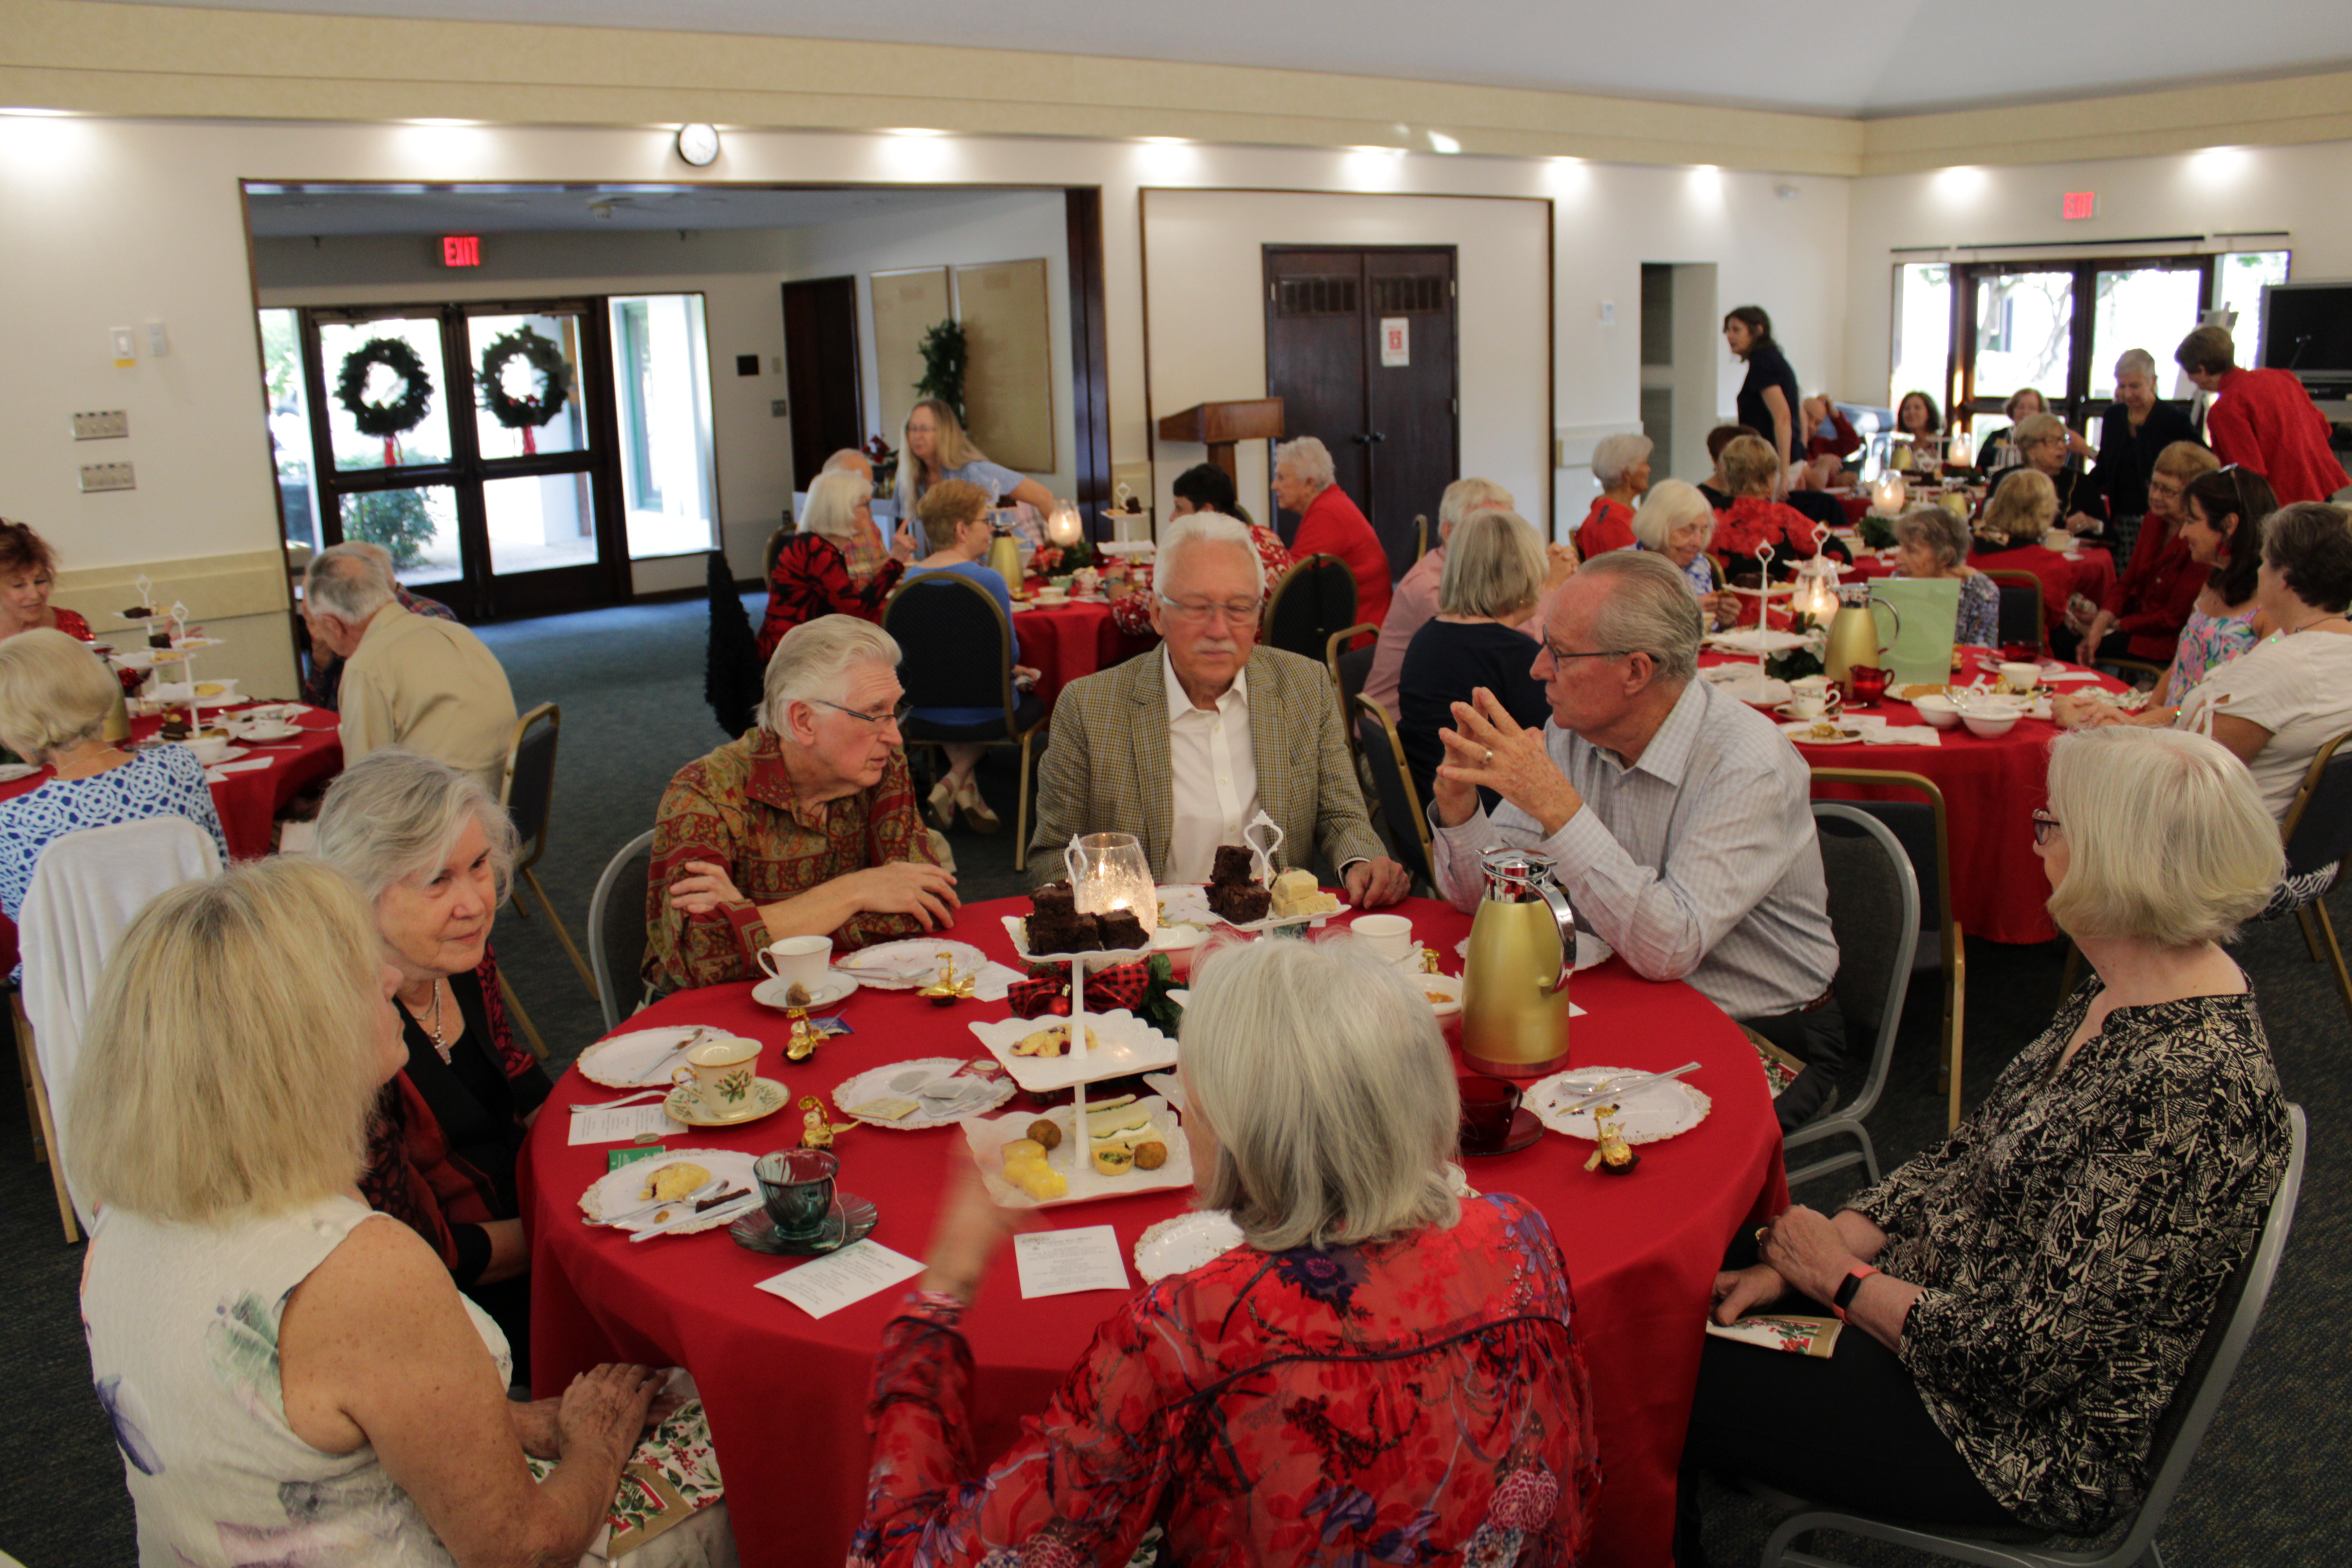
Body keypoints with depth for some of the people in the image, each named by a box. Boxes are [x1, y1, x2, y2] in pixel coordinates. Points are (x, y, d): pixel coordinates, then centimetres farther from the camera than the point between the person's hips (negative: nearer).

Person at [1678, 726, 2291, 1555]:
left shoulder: (2189, 1088, -33)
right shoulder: (2122, 991, -2)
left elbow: (2034, 1353, -28)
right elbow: (1972, 1153, 5)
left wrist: (1841, 1277, -14)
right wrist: (1798, 1258, -4)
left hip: (2029, 1436, -9)